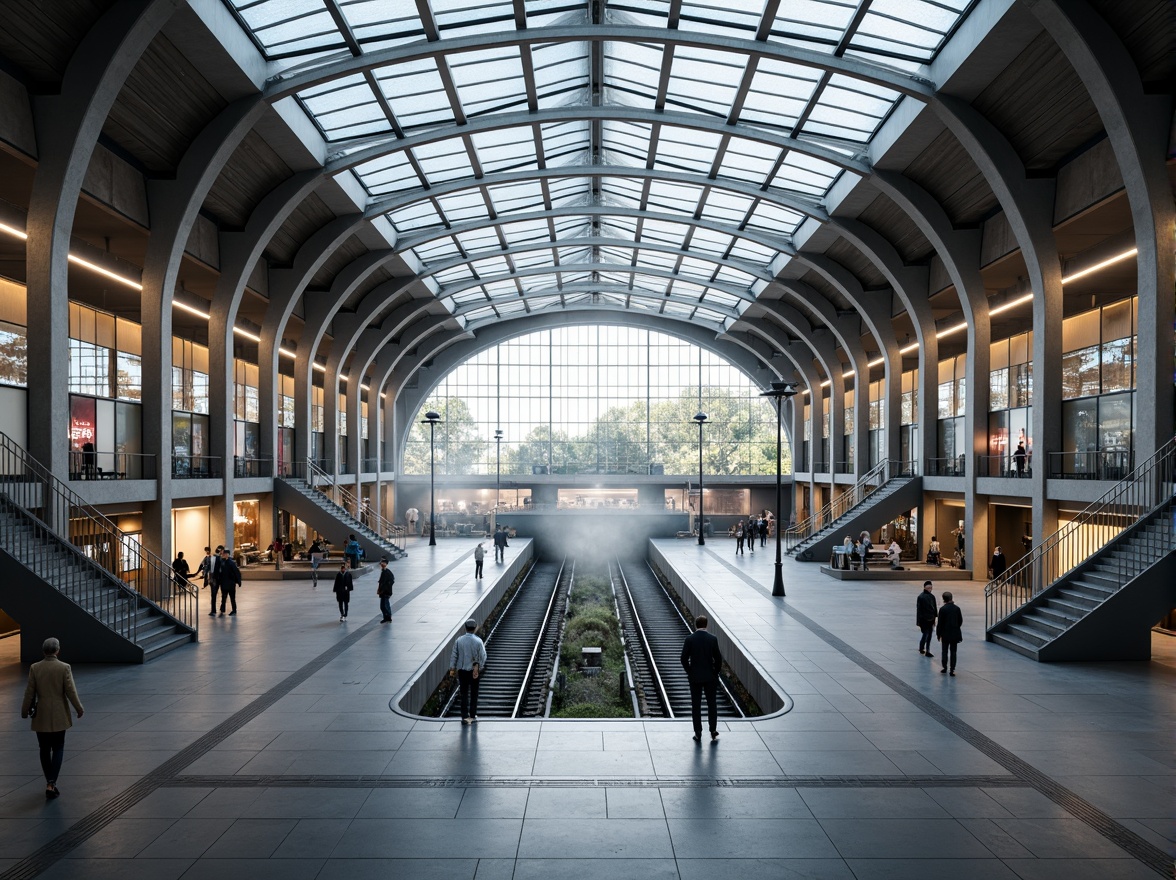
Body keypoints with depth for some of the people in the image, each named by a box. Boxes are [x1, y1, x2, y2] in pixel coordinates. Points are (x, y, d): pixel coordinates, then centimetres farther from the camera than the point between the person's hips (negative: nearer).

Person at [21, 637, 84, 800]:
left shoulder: (34, 668, -6)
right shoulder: (64, 667, -11)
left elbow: (29, 693, -2)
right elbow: (71, 692, -9)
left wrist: (25, 711, 13)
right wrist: (79, 709, 3)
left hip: (41, 716, 2)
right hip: (59, 716, -2)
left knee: (45, 750, 14)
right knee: (58, 749, 8)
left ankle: (50, 783, 20)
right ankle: (52, 784, -5)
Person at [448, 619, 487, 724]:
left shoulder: (459, 640, -6)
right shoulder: (478, 641, -11)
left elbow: (454, 655, -2)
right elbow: (483, 656, -7)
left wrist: (452, 668, 6)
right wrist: (479, 667, 7)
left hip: (462, 670, 1)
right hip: (474, 670, -1)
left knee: (463, 694, 6)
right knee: (473, 694, 12)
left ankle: (465, 716, 0)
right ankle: (473, 716, 18)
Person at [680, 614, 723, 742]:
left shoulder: (689, 639, -8)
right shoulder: (712, 639, -8)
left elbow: (684, 658, -7)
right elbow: (718, 658, -6)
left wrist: (689, 672, 7)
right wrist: (716, 672, 8)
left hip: (695, 677, 0)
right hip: (710, 677, 0)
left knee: (696, 706, 7)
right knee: (712, 704, 12)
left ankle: (698, 734, 10)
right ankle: (713, 732, 14)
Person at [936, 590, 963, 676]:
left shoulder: (942, 609, -13)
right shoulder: (957, 608, -2)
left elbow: (940, 623, -11)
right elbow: (960, 621, 5)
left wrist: (938, 634, -1)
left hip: (945, 633, -3)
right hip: (955, 633, 3)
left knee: (945, 651, 11)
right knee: (953, 651, 7)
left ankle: (944, 667, 14)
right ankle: (952, 669, 5)